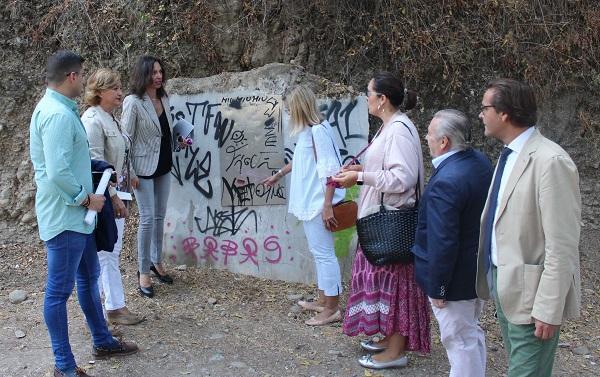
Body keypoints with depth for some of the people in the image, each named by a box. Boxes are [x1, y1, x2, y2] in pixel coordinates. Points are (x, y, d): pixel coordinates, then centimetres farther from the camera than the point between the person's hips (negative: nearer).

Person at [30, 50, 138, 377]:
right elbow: (58, 172, -29)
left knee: (89, 277, 21)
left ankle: (102, 342, 36)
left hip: (75, 215, 11)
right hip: (63, 217, -11)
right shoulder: (57, 114, -23)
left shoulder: (59, 108, 10)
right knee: (59, 290, 2)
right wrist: (86, 198, -16)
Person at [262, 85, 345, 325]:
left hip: (319, 203, -10)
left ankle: (332, 309, 2)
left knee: (323, 252, -5)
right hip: (311, 202, 10)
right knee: (318, 252, 15)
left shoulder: (318, 130, -16)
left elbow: (330, 170, -21)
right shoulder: (307, 131, 13)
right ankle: (323, 301, 26)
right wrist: (278, 176, 41)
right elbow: (300, 160, 30)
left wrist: (327, 205, -24)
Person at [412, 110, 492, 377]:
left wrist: (437, 287, -17)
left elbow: (443, 242, -27)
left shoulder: (445, 182, -29)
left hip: (456, 278, -9)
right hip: (478, 270, 10)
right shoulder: (480, 161, 0)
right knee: (472, 332, 24)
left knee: (459, 340, 5)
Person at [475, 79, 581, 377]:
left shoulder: (550, 161, -21)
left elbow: (562, 245, -21)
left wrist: (549, 309, -20)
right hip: (502, 283, 9)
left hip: (530, 293, -9)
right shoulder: (509, 154, 8)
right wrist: (492, 276, 15)